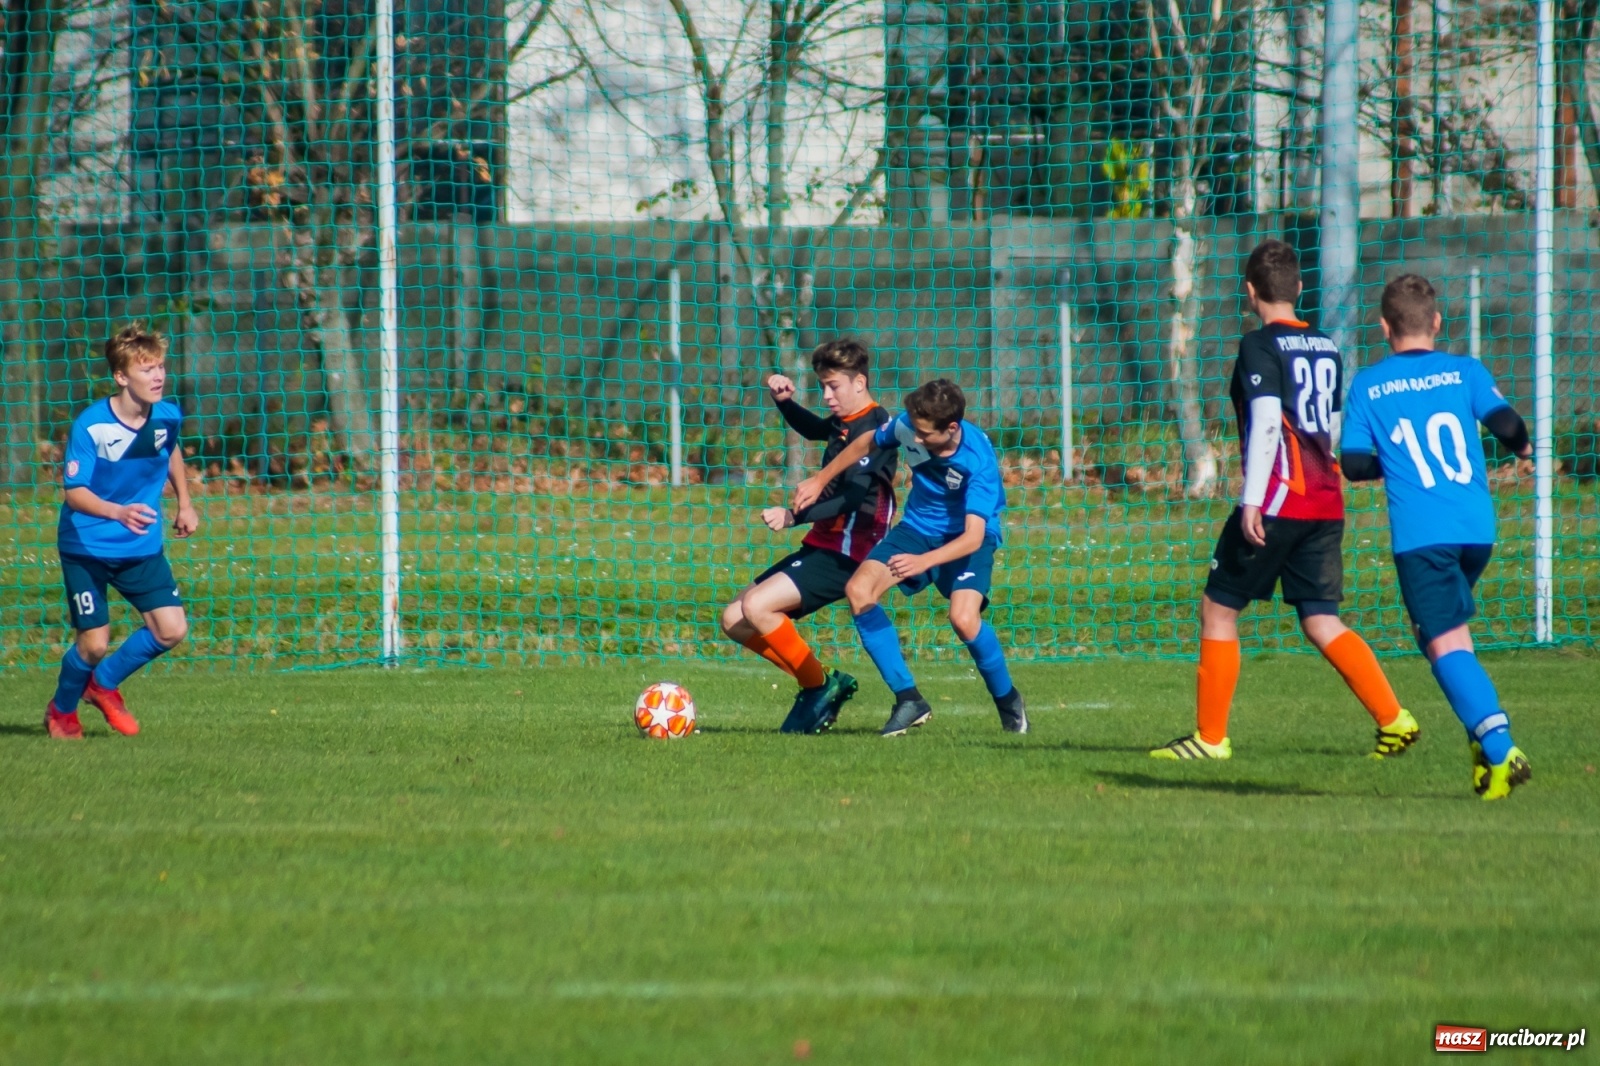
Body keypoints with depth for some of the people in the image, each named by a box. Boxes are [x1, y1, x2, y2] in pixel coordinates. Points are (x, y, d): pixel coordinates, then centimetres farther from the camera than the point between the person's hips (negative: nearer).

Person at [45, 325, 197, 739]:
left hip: (141, 547, 5)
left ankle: (105, 684, 20)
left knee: (171, 630, -7)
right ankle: (62, 710, 26)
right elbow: (75, 492, -25)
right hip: (87, 546, -5)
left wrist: (185, 503, 18)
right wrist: (119, 512, -41)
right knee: (94, 643, -6)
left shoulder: (167, 417, -6)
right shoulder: (90, 425, -22)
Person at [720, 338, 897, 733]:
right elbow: (811, 428, 40)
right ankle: (821, 685, 10)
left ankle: (819, 686, -8)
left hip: (847, 554, -10)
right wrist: (785, 402, 19)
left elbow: (854, 498, -26)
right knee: (734, 620, 6)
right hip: (821, 546, 10)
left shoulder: (875, 428, -15)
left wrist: (795, 516, -36)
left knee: (756, 607, -25)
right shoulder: (844, 423, 15)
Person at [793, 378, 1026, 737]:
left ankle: (1007, 700, 0)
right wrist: (820, 480, 11)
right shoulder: (909, 427, -18)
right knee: (859, 590, -17)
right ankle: (908, 700, -10)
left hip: (968, 537, -5)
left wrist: (924, 562, -53)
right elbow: (868, 444, 6)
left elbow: (973, 537, -38)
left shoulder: (978, 461, -32)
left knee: (963, 617, -30)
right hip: (919, 528, 5)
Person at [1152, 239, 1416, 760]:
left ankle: (1210, 736, 5)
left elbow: (1266, 421, -19)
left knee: (1218, 607, 4)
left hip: (1280, 500, -7)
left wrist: (1251, 501, -23)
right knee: (1321, 621, 8)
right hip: (1327, 502, 7)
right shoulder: (1325, 347, 14)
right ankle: (1393, 719, -5)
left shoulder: (1261, 346, -7)